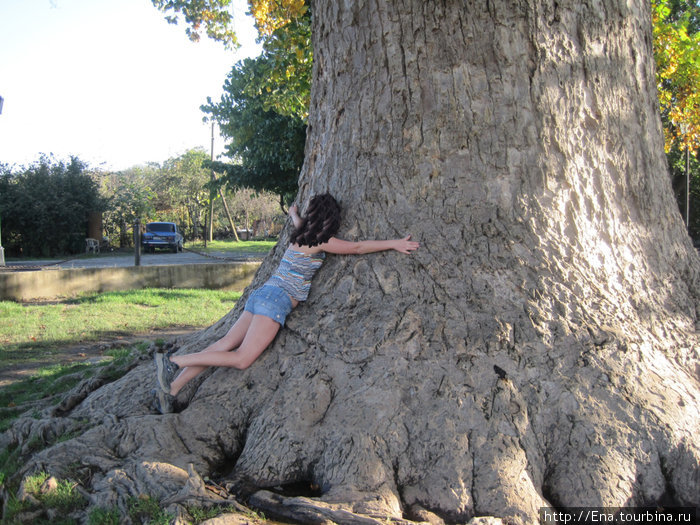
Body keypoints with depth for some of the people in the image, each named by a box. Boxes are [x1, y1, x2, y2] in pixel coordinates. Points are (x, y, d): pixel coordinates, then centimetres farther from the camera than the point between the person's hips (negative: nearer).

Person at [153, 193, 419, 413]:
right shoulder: (321, 241, -5)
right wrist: (393, 243, 6)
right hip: (277, 299, -9)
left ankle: (172, 388, -1)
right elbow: (357, 247, -2)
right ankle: (175, 361, -16)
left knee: (227, 344, 3)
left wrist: (294, 213, 64)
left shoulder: (302, 234, 17)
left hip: (263, 293, 9)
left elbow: (297, 220, 41)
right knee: (242, 358, -11)